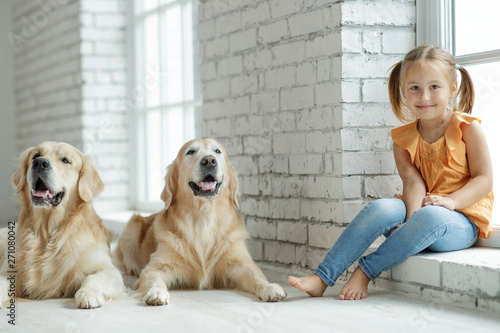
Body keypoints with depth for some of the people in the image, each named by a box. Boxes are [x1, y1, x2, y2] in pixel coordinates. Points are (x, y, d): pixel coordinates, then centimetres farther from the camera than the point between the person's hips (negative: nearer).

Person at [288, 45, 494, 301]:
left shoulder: (467, 128, -1)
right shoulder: (403, 138, 8)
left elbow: (484, 179, -5)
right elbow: (413, 182, -5)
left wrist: (450, 200, -23)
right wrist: (411, 221, -25)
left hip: (464, 221, -3)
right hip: (419, 213, 3)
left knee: (430, 217, -38)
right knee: (380, 208, -27)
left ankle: (366, 271, -28)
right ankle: (322, 277, -31)